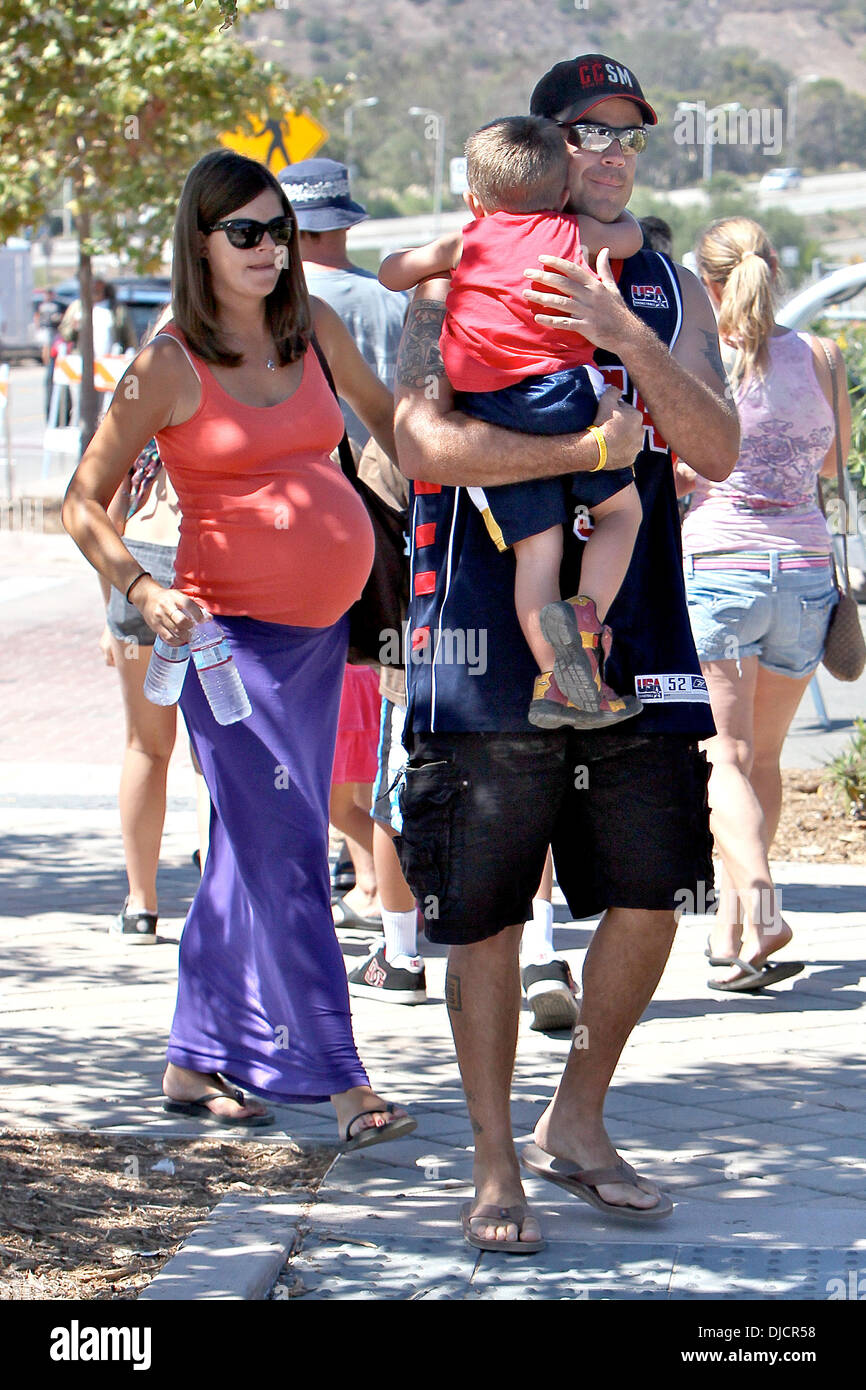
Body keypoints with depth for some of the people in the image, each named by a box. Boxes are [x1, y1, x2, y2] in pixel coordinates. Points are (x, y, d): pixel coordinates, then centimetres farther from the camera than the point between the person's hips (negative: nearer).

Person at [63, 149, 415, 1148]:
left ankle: (197, 1063, 20)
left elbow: (390, 424, 25)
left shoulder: (312, 330, 7)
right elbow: (83, 504, -4)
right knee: (285, 851, -11)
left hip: (320, 626, 6)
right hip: (229, 627, -6)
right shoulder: (169, 364, -8)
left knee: (251, 852, 10)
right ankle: (340, 1083, -11)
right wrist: (142, 591, -19)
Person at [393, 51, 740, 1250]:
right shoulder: (460, 288, 1)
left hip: (636, 647, 3)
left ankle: (575, 1124, 22)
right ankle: (496, 1168, 12)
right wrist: (593, 447, -17)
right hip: (489, 653, -3)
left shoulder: (669, 293, 11)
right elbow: (424, 444, -15)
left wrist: (623, 334, -16)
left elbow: (716, 452, -3)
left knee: (650, 897, 2)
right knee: (486, 916, 1)